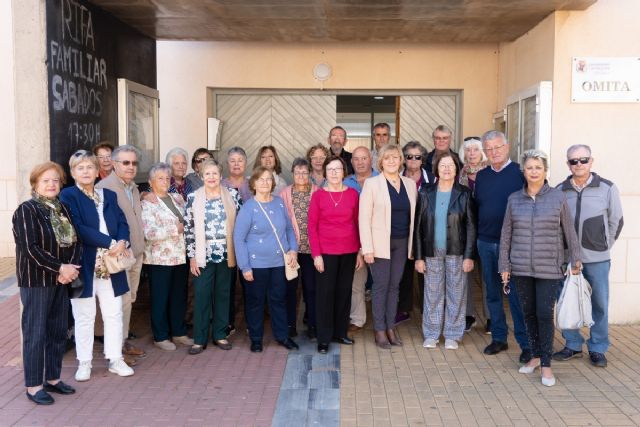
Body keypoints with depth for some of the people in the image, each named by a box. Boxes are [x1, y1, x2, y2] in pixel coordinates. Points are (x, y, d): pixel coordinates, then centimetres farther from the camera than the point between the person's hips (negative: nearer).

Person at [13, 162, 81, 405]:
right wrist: (60, 268, -16)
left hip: (61, 281, 6)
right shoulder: (27, 210, -9)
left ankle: (53, 378, 24)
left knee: (58, 331, 11)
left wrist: (71, 267, -9)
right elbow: (30, 248, -17)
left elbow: (75, 241, 8)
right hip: (36, 282, -6)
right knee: (35, 333, 1)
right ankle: (33, 386, 12)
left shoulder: (63, 209, 10)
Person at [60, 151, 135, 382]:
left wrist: (122, 242, -14)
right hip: (84, 265, -4)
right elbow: (77, 228, -15)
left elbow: (122, 223, 8)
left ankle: (115, 359, 21)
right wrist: (110, 243, -19)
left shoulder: (109, 195, 13)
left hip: (111, 265, 4)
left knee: (114, 314, 9)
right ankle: (84, 363, 19)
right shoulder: (68, 196, -4)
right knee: (84, 317, 6)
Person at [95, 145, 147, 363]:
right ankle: (117, 347, 5)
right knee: (122, 300, -6)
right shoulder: (104, 187, -12)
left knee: (129, 299, 14)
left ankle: (124, 340, 25)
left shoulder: (134, 188, 16)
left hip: (136, 253, 8)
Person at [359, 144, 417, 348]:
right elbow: (364, 218, -8)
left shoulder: (410, 184, 8)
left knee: (394, 285, 11)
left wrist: (413, 244, 6)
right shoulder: (372, 184, -5)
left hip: (402, 243, 4)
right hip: (381, 243, -4)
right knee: (381, 285, 2)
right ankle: (380, 330, 13)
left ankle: (391, 327, 21)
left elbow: (413, 215, 10)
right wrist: (367, 248, -13)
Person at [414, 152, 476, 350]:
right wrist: (418, 256, -1)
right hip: (432, 252, 1)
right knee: (432, 293, 6)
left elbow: (471, 227, 0)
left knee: (456, 293, 6)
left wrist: (469, 256, -6)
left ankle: (452, 335, 19)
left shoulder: (464, 194, 1)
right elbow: (418, 226, 3)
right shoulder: (426, 193, 3)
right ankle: (431, 334, 19)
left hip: (456, 252, -1)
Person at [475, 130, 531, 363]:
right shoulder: (481, 176, 10)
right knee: (492, 293, 11)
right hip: (486, 242, 5)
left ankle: (526, 343, 6)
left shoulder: (521, 173, -4)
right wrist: (476, 236, 9)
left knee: (516, 294, -3)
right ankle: (499, 338, 23)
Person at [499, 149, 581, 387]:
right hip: (521, 268, 3)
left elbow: (569, 231, 5)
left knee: (545, 314, -4)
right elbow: (506, 234, 7)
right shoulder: (514, 199, 5)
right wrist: (504, 266, 6)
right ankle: (535, 356, 26)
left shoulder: (558, 198, -1)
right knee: (529, 313, 10)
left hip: (549, 268, -2)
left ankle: (546, 364, 7)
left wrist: (575, 259, 6)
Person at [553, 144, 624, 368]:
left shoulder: (607, 188, -3)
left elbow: (616, 221, 6)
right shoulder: (560, 190, 2)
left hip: (597, 259, -1)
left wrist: (604, 247, 7)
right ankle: (573, 345, 24)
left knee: (599, 305, 6)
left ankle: (597, 348, 22)